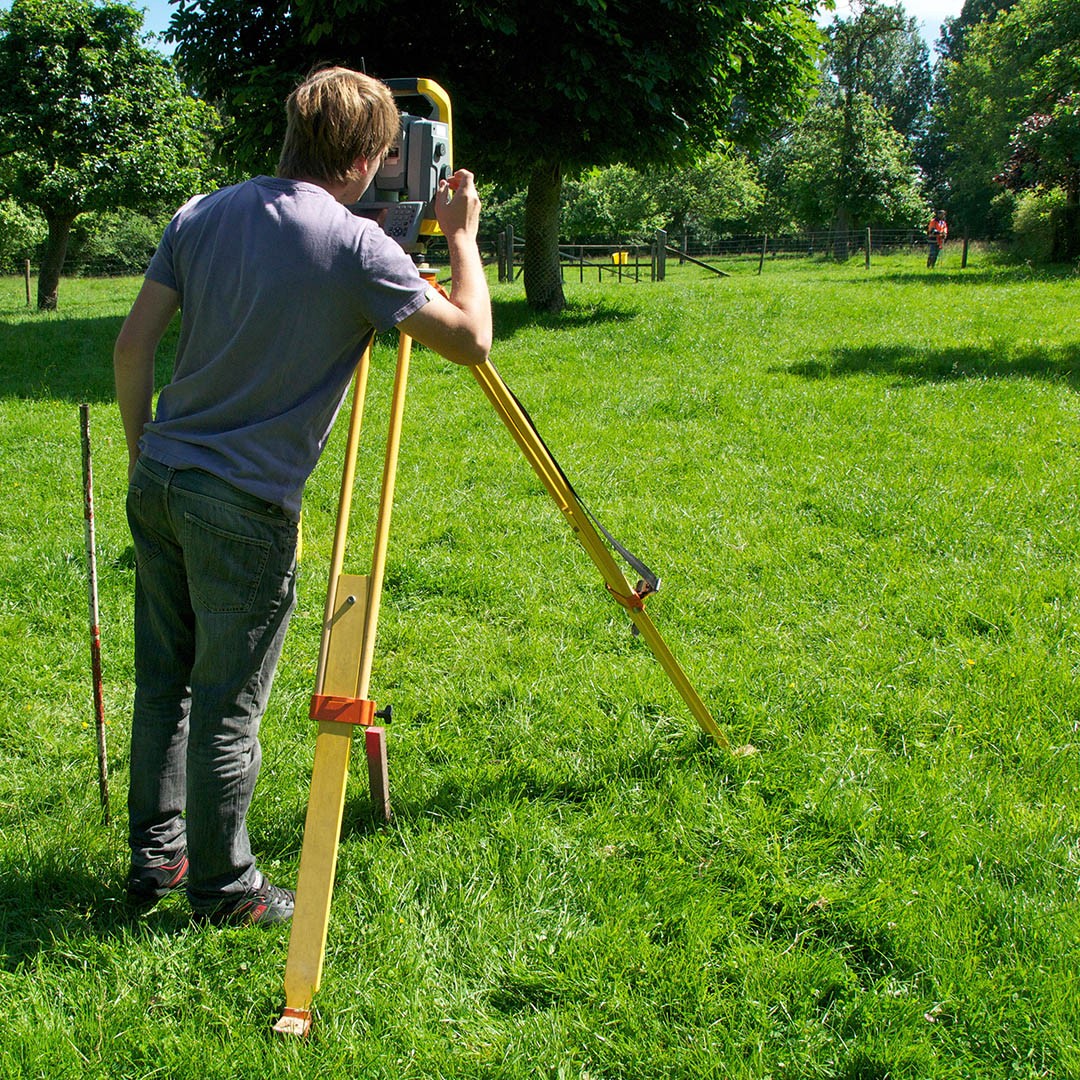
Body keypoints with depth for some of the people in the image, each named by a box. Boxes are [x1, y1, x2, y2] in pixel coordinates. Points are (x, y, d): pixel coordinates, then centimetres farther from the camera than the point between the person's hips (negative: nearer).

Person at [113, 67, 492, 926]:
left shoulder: (202, 215, 6)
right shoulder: (356, 247, -13)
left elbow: (133, 345, 6)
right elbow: (471, 339, -11)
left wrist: (141, 452, 17)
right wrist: (462, 236, 3)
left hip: (157, 482, 7)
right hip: (243, 508, -7)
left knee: (163, 684, 18)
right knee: (227, 706, 5)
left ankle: (155, 855, 31)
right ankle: (224, 889, 19)